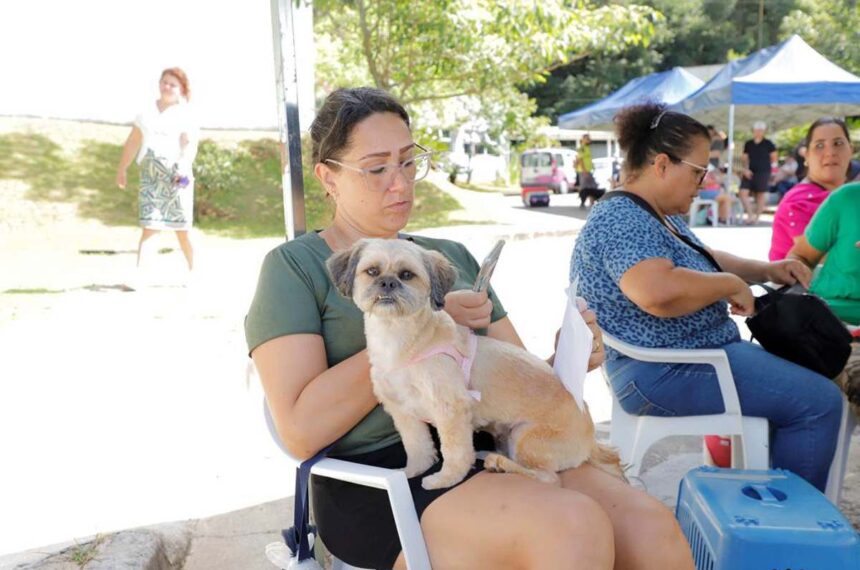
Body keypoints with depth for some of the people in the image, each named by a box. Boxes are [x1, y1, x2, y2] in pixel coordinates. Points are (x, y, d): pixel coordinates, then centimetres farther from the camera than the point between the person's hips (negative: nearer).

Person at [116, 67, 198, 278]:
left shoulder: (186, 114, 1)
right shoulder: (147, 111, 14)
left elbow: (189, 144, -13)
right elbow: (133, 142, 21)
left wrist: (184, 167, -29)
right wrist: (122, 168, 21)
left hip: (177, 176, -2)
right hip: (150, 176, 3)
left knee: (183, 229, 2)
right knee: (149, 226, -8)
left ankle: (193, 272, 18)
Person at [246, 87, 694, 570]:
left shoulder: (451, 256, 19)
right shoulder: (294, 266, 2)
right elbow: (301, 431, -10)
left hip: (490, 451, 5)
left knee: (651, 525, -20)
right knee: (573, 527, -30)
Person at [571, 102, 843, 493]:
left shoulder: (663, 217, 14)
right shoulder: (621, 221, -21)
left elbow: (702, 259, 28)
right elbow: (659, 292, -37)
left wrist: (765, 270, 11)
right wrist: (731, 284, -20)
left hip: (696, 349, 12)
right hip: (664, 373, -12)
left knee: (804, 377, 22)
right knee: (819, 402, -13)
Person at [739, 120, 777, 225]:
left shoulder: (768, 144, -2)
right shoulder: (748, 144, 7)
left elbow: (774, 158, 7)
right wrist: (745, 169, -3)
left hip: (763, 172, -3)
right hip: (750, 172, 3)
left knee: (761, 195, 3)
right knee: (743, 192, -10)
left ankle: (756, 217, 13)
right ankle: (750, 214, -3)